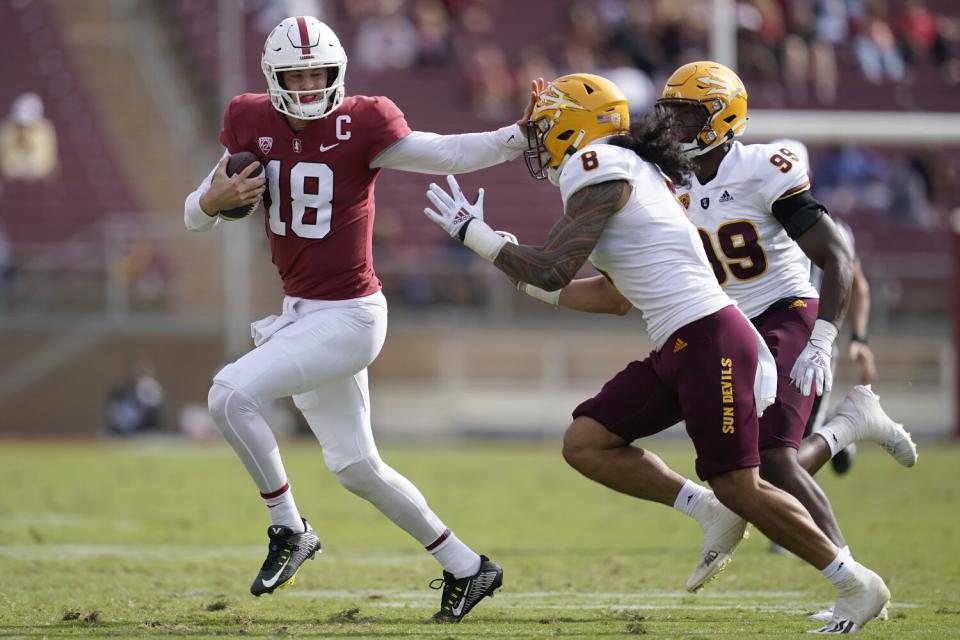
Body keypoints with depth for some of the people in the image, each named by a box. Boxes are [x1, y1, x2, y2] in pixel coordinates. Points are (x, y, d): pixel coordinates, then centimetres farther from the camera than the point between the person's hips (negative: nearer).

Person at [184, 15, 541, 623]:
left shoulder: (360, 127, -15)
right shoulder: (253, 124, 2)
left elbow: (448, 153, -19)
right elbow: (196, 217, 10)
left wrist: (520, 135, -32)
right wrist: (215, 200, -13)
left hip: (348, 317, -8)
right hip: (302, 314, 8)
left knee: (232, 394, -22)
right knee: (356, 466, 16)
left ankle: (289, 530, -5)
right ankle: (466, 567, 29)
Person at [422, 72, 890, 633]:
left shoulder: (599, 170, -9)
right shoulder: (632, 175, 21)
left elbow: (552, 271, -13)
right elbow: (616, 297, 30)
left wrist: (474, 234, 0)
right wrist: (530, 285, 32)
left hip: (710, 340, -10)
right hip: (677, 350, 10)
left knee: (738, 487, -8)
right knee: (586, 444, 5)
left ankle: (857, 585, 3)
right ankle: (713, 516, 7)